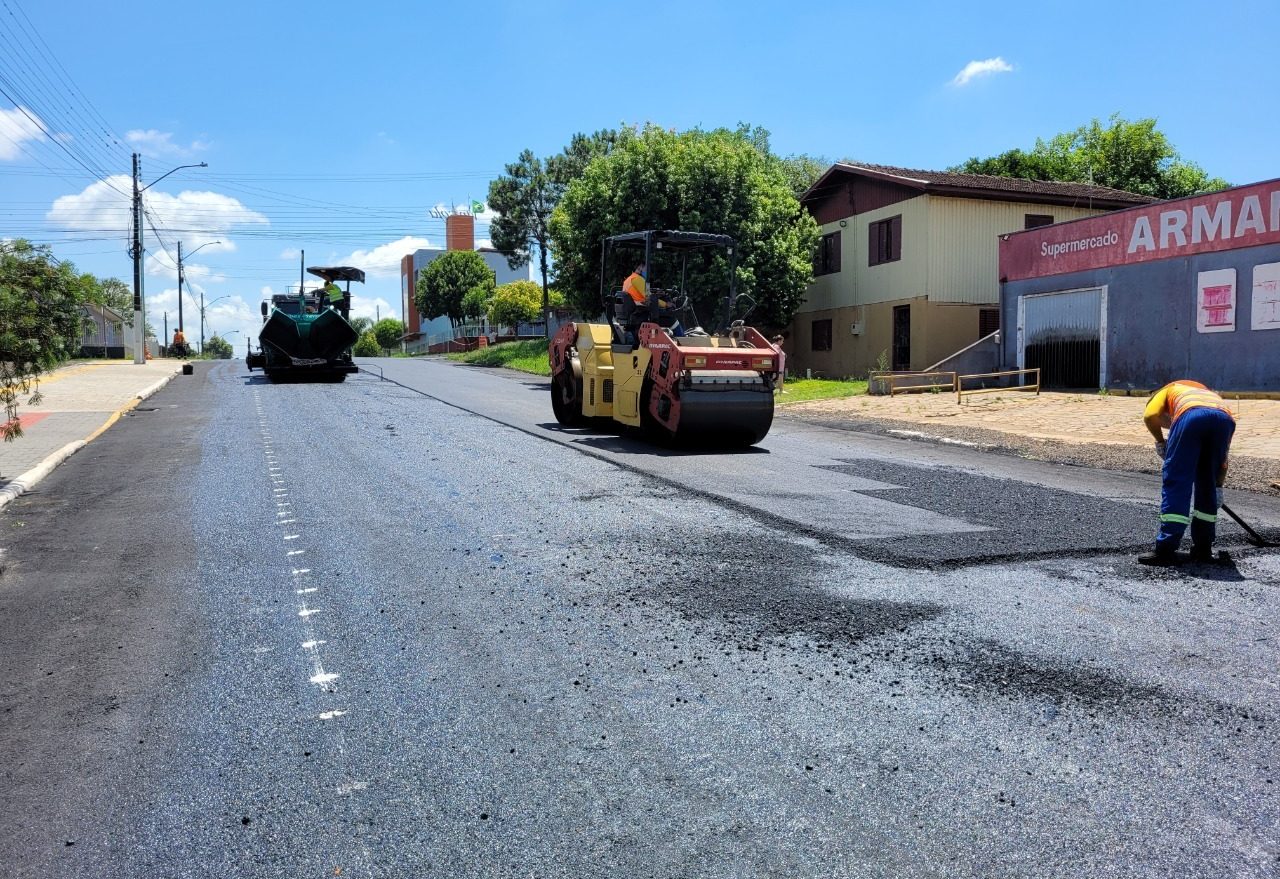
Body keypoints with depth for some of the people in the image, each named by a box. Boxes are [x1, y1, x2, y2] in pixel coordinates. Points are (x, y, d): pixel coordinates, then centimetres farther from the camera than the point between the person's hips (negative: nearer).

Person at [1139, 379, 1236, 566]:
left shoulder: (1170, 389, 36)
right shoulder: (1211, 394, 44)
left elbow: (1150, 416, 10)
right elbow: (1222, 456, 39)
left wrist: (1160, 442, 24)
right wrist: (1218, 486, 44)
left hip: (1190, 415, -4)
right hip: (1225, 419, 4)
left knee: (1175, 482, 1)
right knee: (1208, 486, 19)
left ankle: (1166, 550, -1)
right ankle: (1203, 549, 23)